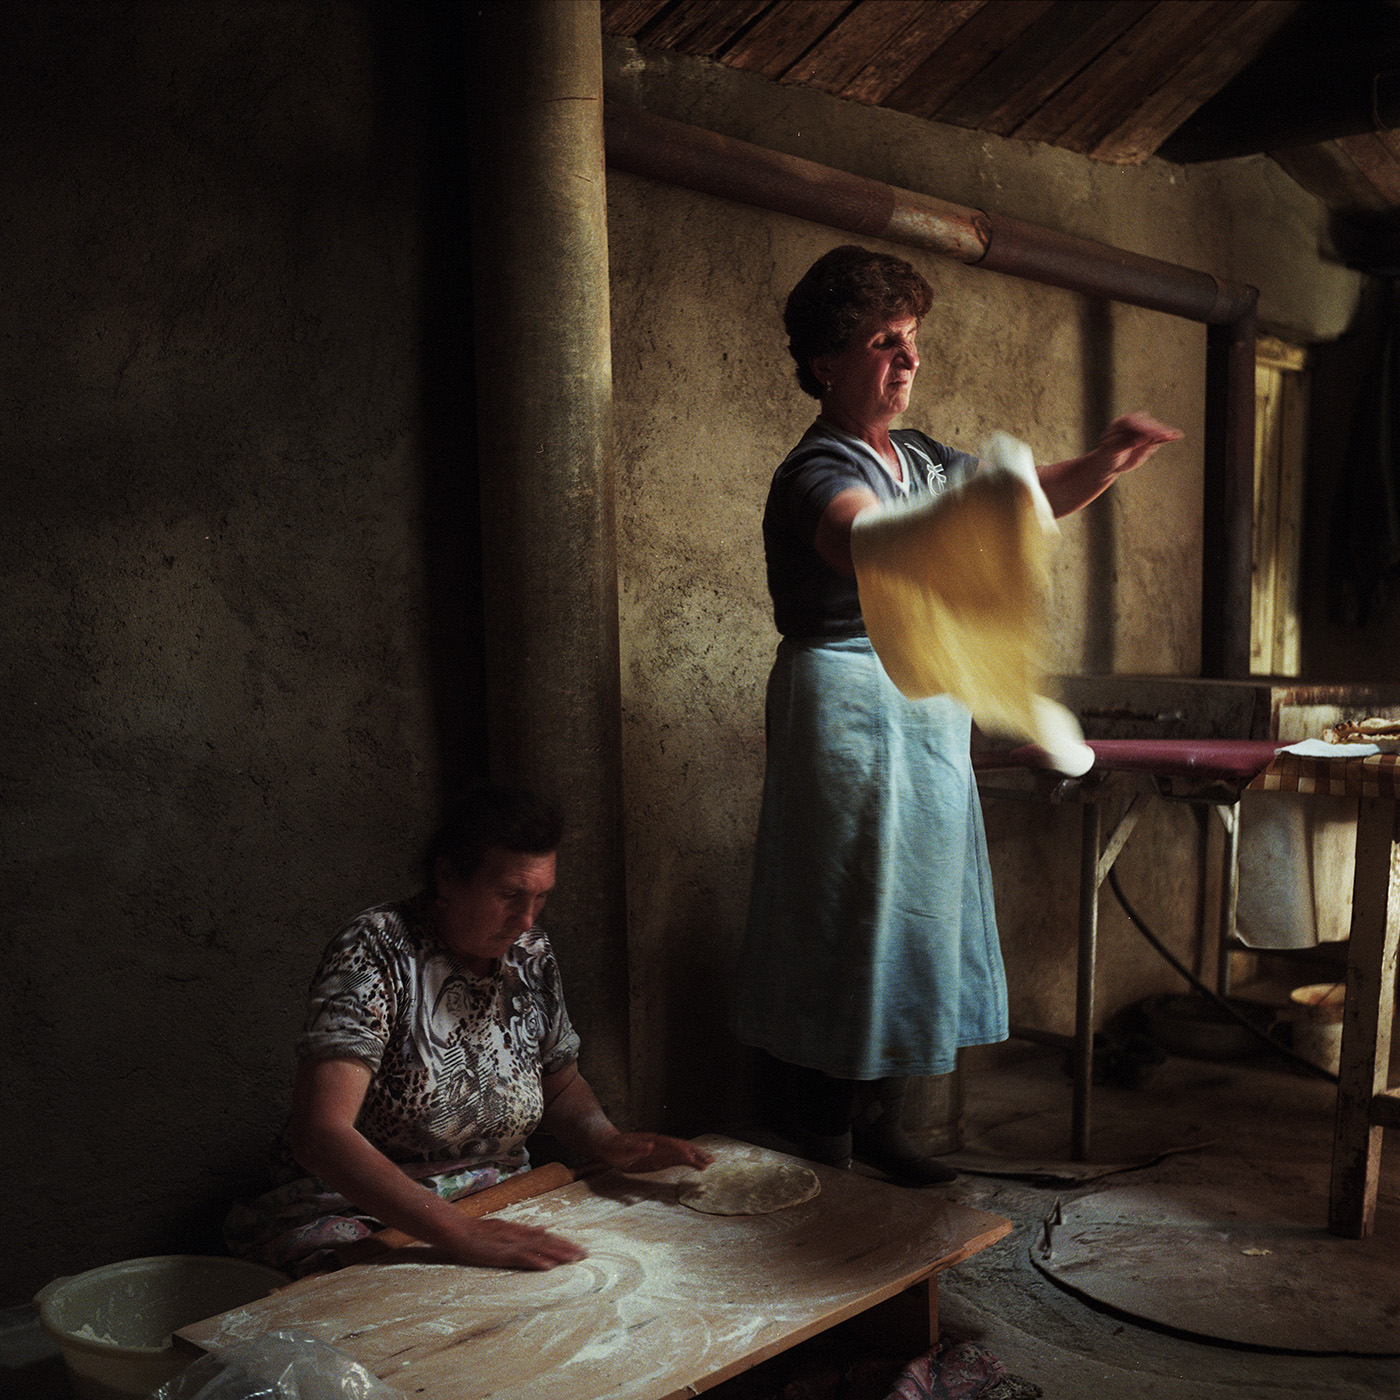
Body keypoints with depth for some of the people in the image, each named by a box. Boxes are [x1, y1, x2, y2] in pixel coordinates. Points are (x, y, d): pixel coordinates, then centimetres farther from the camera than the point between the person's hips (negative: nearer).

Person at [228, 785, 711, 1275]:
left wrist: (608, 1143, -3)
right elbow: (320, 1134, -28)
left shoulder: (530, 954, 3)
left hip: (499, 1209, 8)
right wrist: (457, 1233, -36)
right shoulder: (375, 951, -17)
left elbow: (560, 1087, 20)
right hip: (362, 1213, -7)